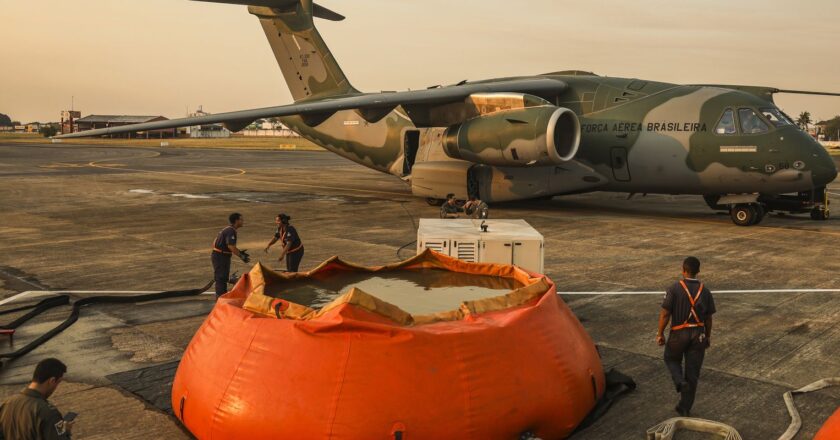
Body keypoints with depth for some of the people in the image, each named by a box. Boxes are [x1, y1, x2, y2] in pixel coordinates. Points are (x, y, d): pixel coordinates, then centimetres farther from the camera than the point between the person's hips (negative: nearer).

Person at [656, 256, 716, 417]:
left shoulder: (674, 289, -13)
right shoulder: (705, 291, -2)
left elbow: (664, 314, -14)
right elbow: (708, 318, 4)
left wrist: (660, 333, -3)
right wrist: (708, 336, 18)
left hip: (679, 333, -3)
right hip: (698, 334, 3)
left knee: (672, 359, 24)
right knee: (693, 372, 10)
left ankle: (680, 381, -4)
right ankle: (685, 408, 17)